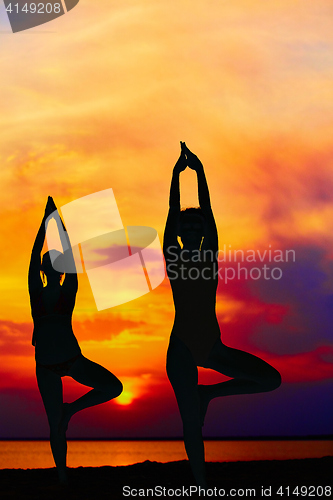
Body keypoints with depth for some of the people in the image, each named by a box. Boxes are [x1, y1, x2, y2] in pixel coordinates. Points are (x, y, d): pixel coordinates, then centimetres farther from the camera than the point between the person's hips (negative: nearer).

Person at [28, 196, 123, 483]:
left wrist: (58, 218, -9)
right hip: (46, 366, -1)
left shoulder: (69, 290, -1)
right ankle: (63, 477, 16)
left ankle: (71, 409, 6)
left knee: (115, 387, -12)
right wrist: (47, 217, -11)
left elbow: (69, 254, -7)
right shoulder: (37, 293, -2)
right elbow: (36, 253, -8)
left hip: (74, 360, 1)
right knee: (55, 427, 2)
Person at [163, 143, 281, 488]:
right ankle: (202, 486, 20)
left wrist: (200, 171, -7)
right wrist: (177, 174, -14)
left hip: (212, 345, 3)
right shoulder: (172, 256, -2)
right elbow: (173, 215, -11)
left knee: (272, 379, -7)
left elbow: (207, 211, -3)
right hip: (182, 348, -3)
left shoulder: (210, 255, 4)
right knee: (192, 425, 2)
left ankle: (210, 392, 11)